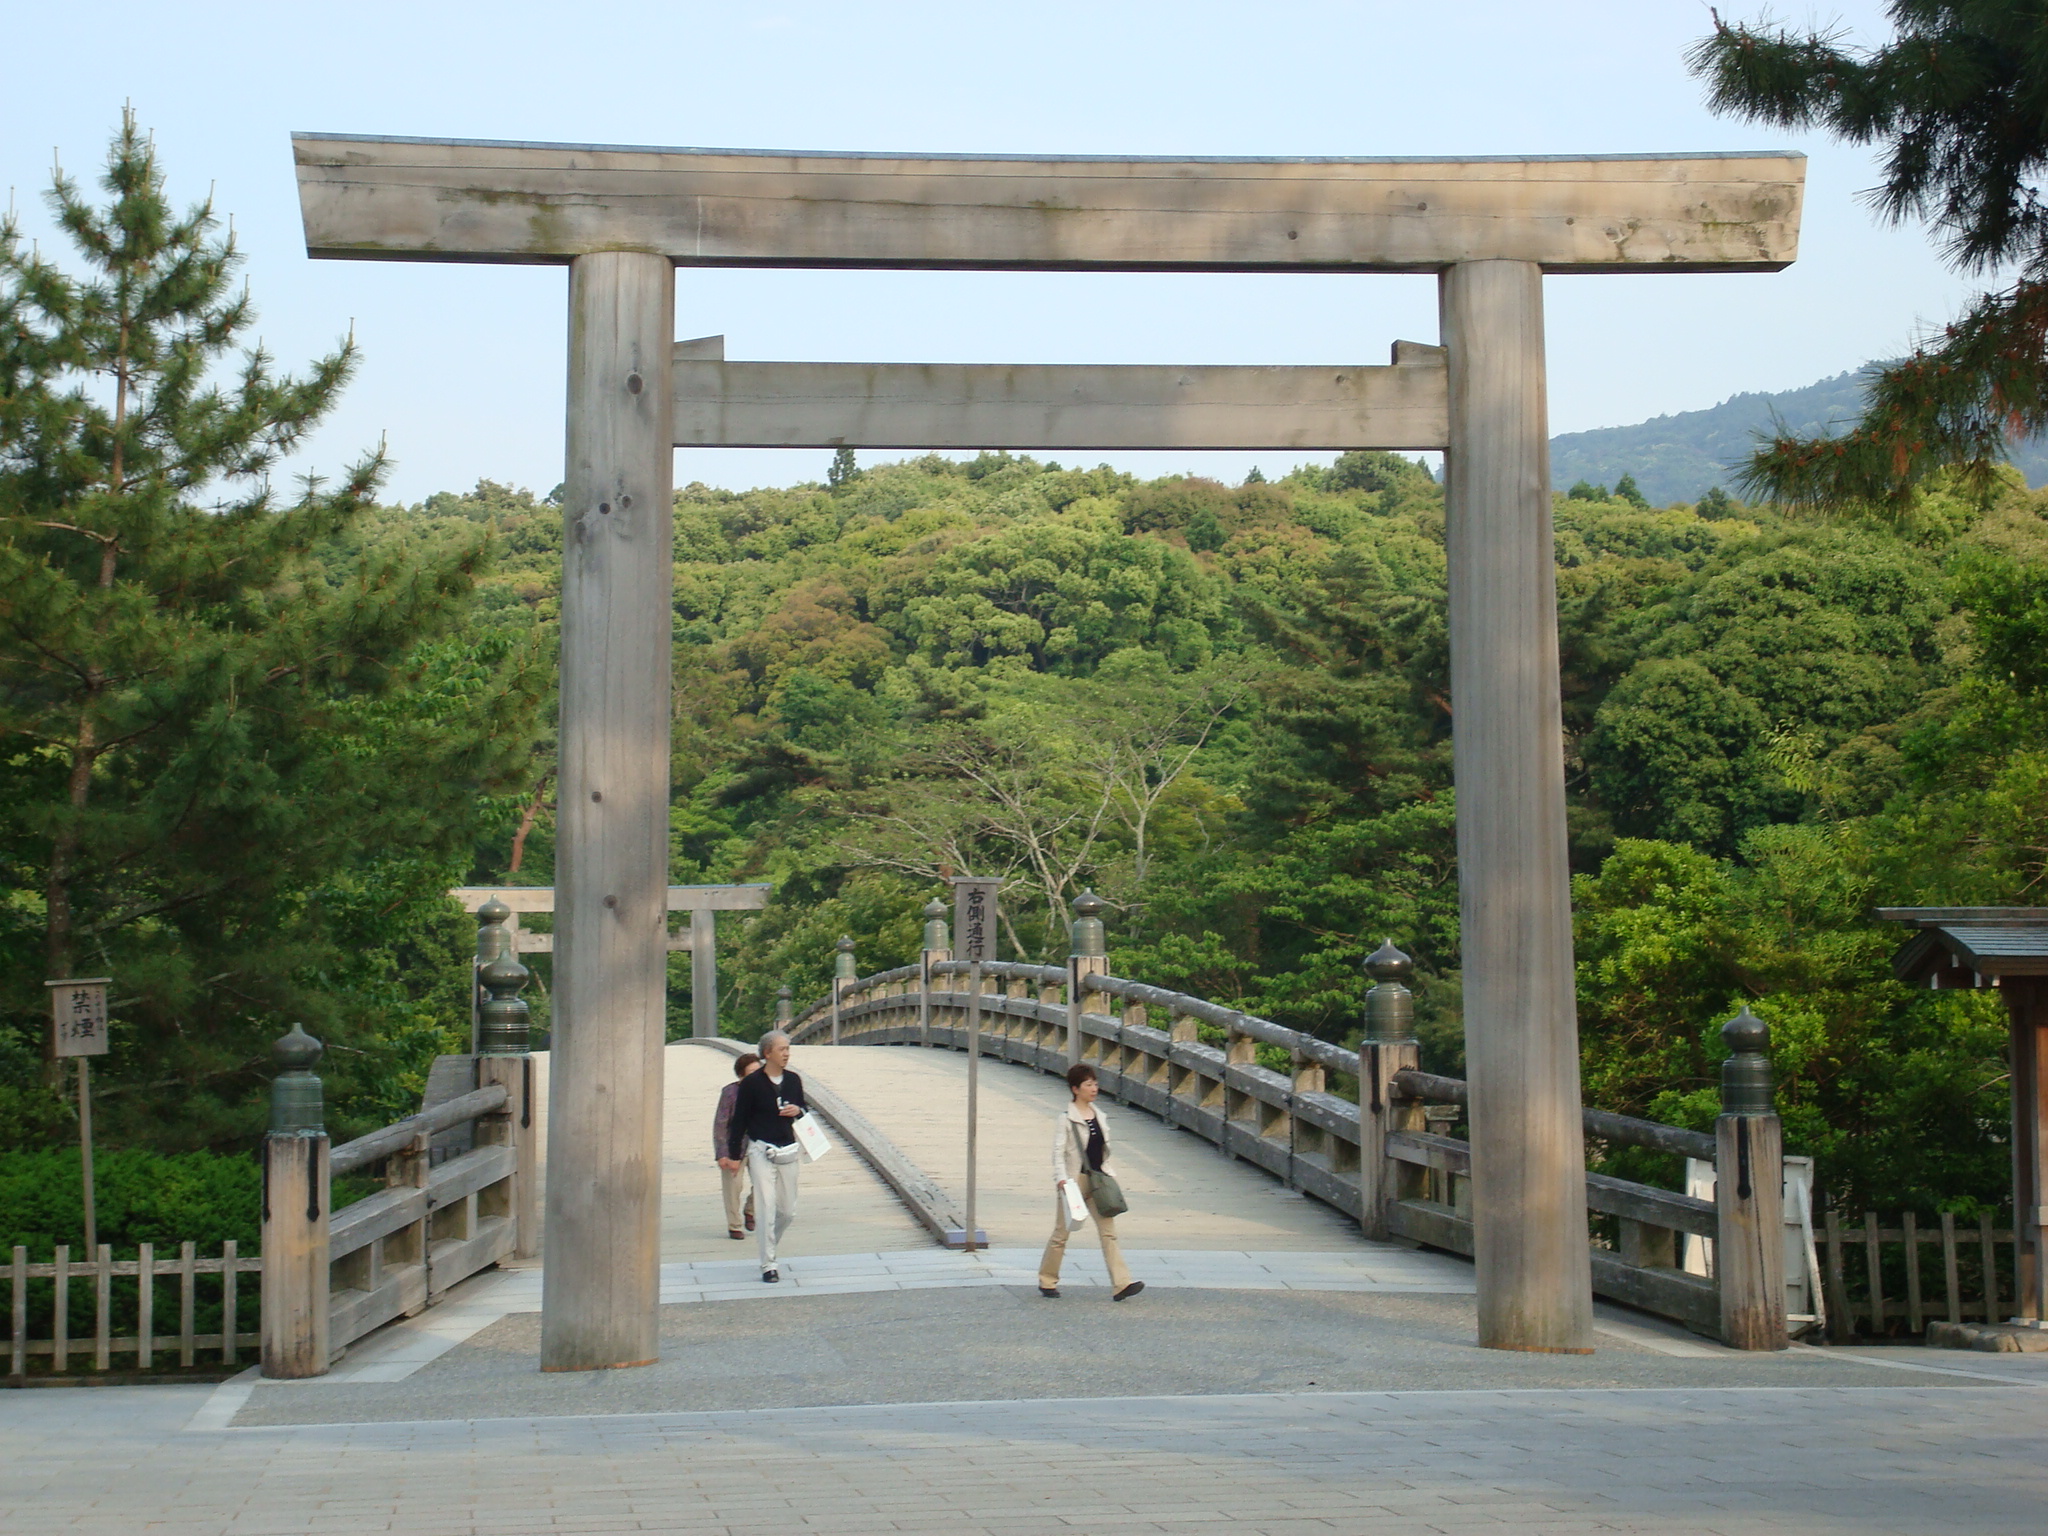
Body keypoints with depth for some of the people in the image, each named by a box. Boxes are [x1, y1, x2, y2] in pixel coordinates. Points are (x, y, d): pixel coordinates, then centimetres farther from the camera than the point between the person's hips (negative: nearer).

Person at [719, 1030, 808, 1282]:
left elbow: (804, 1109, 20)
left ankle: (769, 1245, 33)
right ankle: (768, 1264, -3)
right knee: (766, 1208, -9)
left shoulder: (793, 1080, 7)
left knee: (788, 1211, 8)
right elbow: (739, 1120, -3)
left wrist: (798, 1110, -5)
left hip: (788, 1151, 5)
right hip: (761, 1152, -5)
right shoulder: (752, 1083, -6)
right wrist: (734, 1155, -4)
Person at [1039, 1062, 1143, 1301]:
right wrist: (1062, 1179, -25)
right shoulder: (1066, 1119, -8)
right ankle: (1047, 1281, 21)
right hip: (1074, 1180, -5)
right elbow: (1058, 1152, -13)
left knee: (1108, 1230, -4)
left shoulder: (1099, 1115, 10)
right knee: (1061, 1232, 6)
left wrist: (1109, 1175, 12)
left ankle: (1120, 1284, -10)